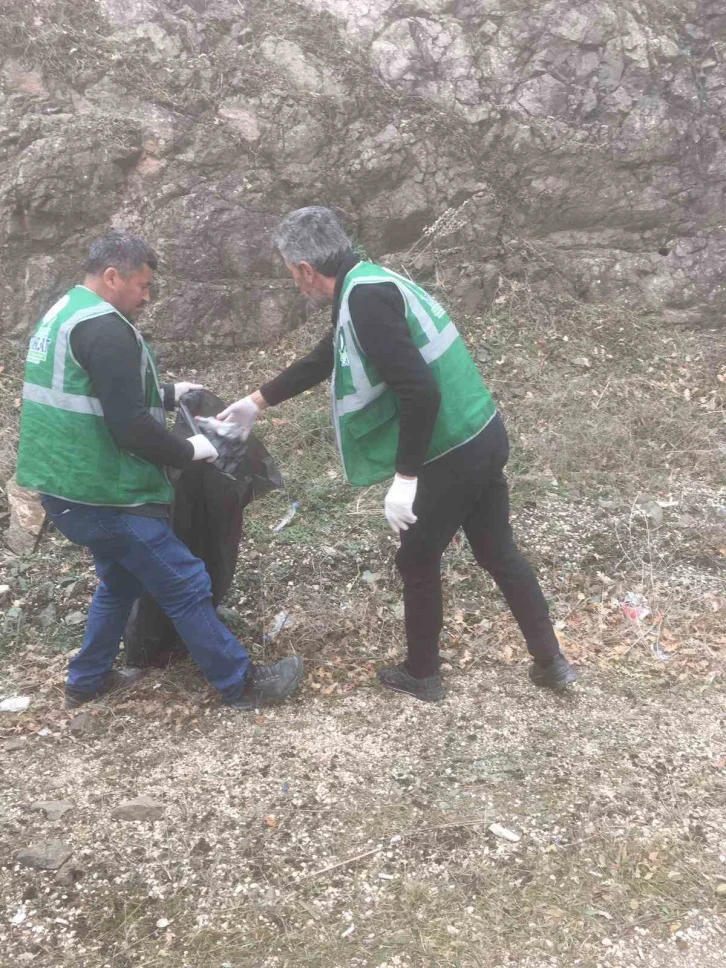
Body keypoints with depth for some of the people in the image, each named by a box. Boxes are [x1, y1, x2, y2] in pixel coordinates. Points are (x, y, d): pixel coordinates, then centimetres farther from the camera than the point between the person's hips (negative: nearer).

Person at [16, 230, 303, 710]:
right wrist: (188, 450, -11)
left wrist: (165, 395, 20)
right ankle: (243, 685, 10)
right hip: (106, 494, -10)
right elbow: (130, 428, -25)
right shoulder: (106, 328, -20)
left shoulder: (62, 314, 13)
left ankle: (87, 681, 36)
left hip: (68, 487, 10)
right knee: (187, 586, -1)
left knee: (121, 580, 26)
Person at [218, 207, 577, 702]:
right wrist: (258, 401, 35)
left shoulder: (366, 298, -21)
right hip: (484, 438, 9)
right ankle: (551, 662, 31)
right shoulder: (370, 285, 12)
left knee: (418, 562, 12)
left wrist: (405, 478, -21)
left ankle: (421, 674, 31)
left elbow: (420, 392, -29)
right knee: (498, 553, 21)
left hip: (452, 456, -9)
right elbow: (323, 358, 26)